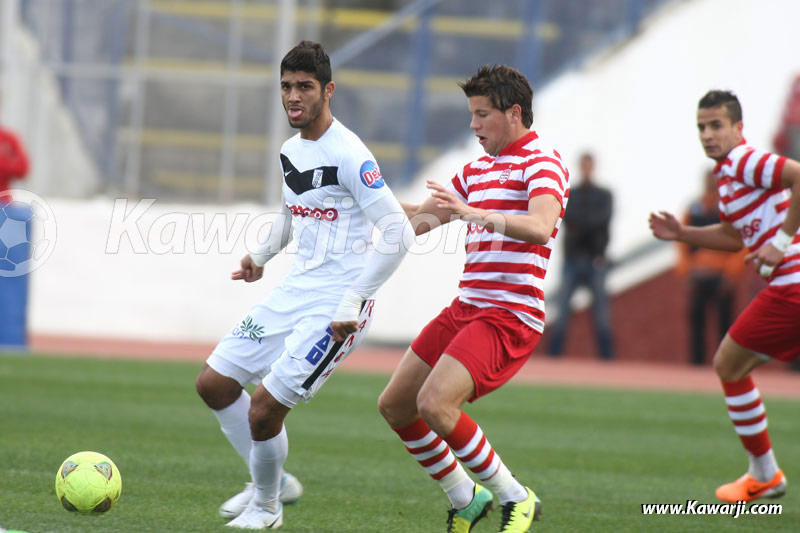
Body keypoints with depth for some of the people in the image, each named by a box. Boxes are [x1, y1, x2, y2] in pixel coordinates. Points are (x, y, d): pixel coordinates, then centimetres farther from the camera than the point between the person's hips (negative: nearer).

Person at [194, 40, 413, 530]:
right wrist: (262, 256, 34)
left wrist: (353, 300, -21)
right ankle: (273, 482, 24)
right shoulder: (291, 151, 9)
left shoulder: (349, 155, -17)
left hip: (337, 304, -9)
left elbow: (398, 233, -21)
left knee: (264, 407, -14)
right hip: (296, 289, 9)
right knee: (214, 383, 7)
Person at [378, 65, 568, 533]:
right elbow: (420, 218, 29)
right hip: (465, 308, 9)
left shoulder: (542, 162, -10)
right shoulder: (477, 169, 18)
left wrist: (473, 213, -40)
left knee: (435, 403, -24)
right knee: (395, 406, 8)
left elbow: (540, 227, -29)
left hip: (510, 316, -9)